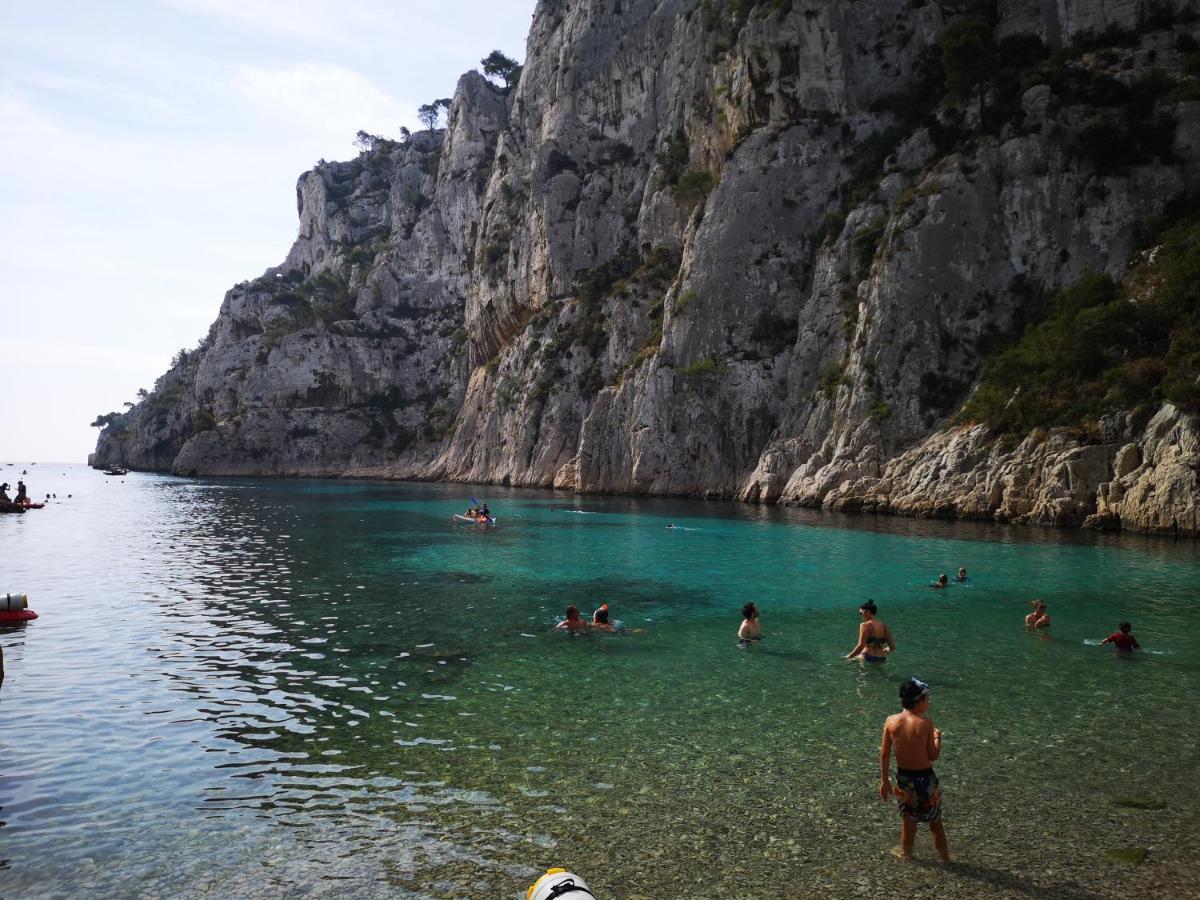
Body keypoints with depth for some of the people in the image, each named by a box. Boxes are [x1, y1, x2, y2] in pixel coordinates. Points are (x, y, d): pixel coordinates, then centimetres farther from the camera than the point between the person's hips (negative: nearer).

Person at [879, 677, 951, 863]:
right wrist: (937, 737, 6)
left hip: (903, 777, 3)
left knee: (908, 816, 24)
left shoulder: (891, 721, -9)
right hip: (925, 778, -3)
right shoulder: (925, 724, -19)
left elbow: (884, 754, -3)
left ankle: (906, 851, 38)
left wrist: (884, 781, 7)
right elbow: (933, 756, -12)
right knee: (934, 819, 17)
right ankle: (944, 856, 30)